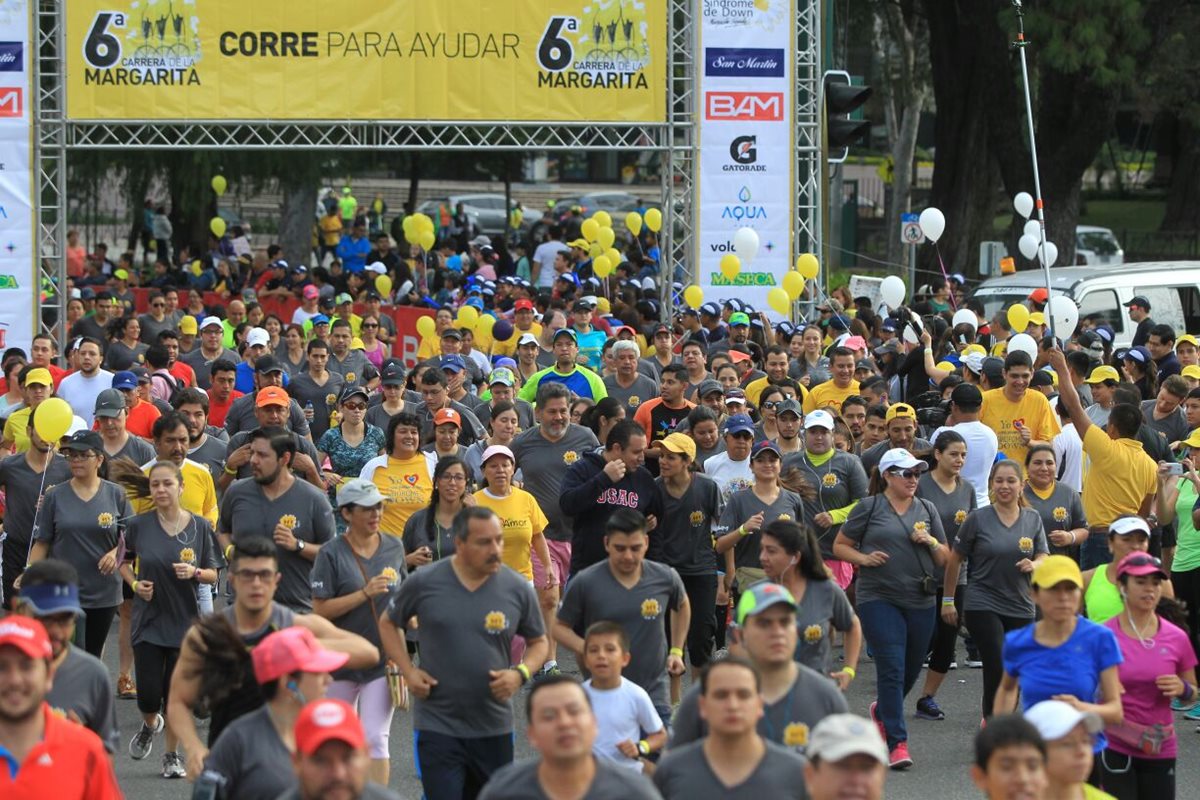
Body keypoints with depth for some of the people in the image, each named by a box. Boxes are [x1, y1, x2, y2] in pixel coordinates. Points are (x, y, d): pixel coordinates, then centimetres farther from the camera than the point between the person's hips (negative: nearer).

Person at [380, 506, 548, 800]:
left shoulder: (518, 589, -2)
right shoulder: (424, 582, -4)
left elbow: (538, 642, 11)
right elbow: (388, 623, 12)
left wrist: (520, 672, -10)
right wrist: (408, 671, -2)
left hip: (494, 728, 2)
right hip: (437, 725, -2)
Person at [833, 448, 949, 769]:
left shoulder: (926, 510, 13)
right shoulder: (869, 508, 1)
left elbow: (944, 559, 16)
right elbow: (839, 546, 6)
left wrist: (931, 542, -5)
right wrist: (864, 558, -12)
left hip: (921, 601, 5)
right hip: (879, 600, -4)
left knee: (911, 670, 12)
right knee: (892, 668, -12)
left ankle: (883, 711, 42)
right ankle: (897, 742, -12)